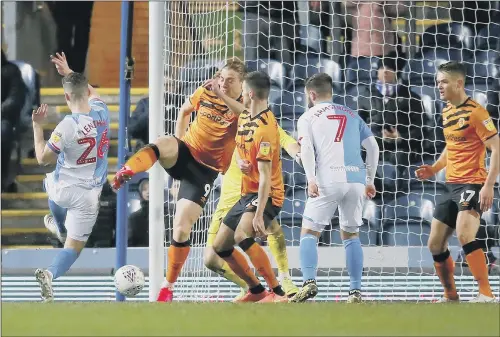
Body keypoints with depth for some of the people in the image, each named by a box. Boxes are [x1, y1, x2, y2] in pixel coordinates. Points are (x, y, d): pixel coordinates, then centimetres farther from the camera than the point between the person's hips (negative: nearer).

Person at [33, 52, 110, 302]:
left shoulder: (67, 126, -25)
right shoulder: (101, 112, -11)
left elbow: (43, 158, -13)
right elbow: (91, 92, 15)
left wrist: (37, 126, -8)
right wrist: (69, 73, 22)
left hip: (62, 188, -1)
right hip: (89, 195, 1)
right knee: (74, 247, 6)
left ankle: (61, 229, 62)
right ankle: (50, 273, -24)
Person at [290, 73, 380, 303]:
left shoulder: (308, 117, 12)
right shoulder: (351, 115, 23)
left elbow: (307, 148, -5)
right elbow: (372, 147, 15)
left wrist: (310, 179, -14)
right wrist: (370, 180, 19)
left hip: (328, 181, -4)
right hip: (356, 179, 4)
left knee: (309, 232, 4)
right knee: (350, 234, 15)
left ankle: (309, 282, -16)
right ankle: (356, 291, 6)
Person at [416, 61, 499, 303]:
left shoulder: (475, 112, -13)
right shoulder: (447, 112, 13)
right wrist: (434, 169, 11)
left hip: (472, 184, -9)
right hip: (452, 184, 9)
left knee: (464, 235, -28)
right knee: (435, 244, 8)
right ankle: (450, 296, 24)